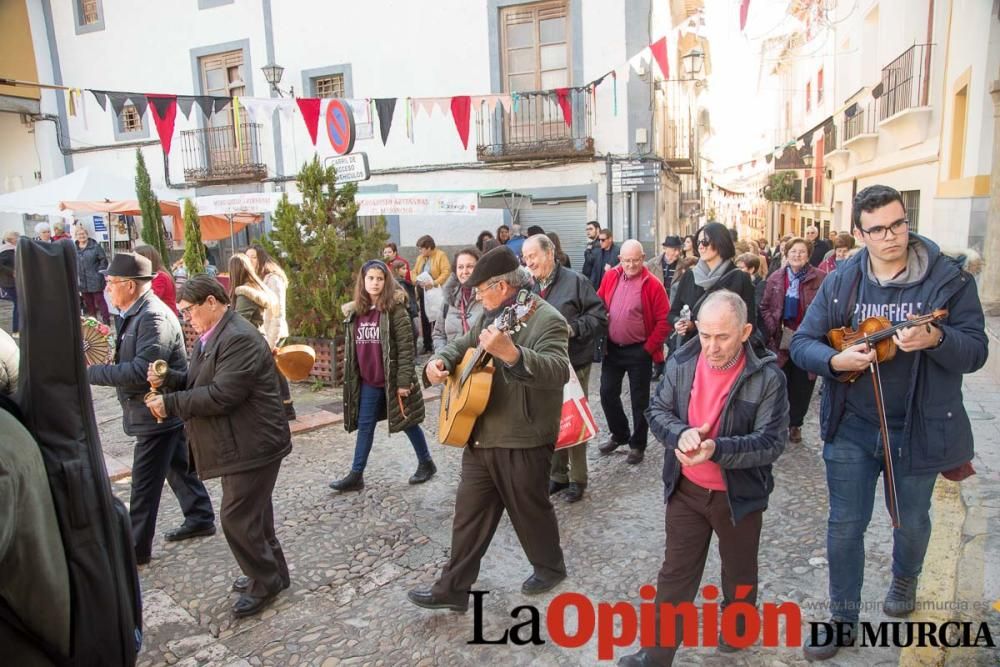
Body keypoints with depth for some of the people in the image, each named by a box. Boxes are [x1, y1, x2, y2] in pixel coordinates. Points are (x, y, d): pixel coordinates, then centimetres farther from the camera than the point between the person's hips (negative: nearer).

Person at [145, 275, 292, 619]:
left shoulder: (240, 339, -22)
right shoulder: (210, 336, 11)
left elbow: (220, 395, -26)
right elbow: (198, 382, 17)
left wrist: (170, 403, -17)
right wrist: (169, 378, -2)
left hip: (251, 445, -10)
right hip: (237, 444, 10)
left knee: (237, 517, -3)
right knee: (253, 512, 20)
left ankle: (265, 582, 16)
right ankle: (269, 573, 36)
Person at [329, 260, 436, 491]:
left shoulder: (395, 309, -12)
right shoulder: (355, 311, 6)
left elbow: (406, 346, -15)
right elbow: (351, 346, 14)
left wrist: (403, 381, -18)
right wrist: (351, 378, 13)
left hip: (393, 380, -5)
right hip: (368, 382, 5)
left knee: (408, 423, 9)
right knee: (364, 426, 11)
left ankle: (426, 463, 28)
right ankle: (356, 475, 20)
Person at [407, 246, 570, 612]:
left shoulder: (546, 320, -18)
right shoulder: (491, 315, 9)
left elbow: (558, 371, -32)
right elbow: (462, 344, 20)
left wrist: (510, 353, -47)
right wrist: (439, 361, -2)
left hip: (524, 440, -7)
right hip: (481, 436, 8)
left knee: (530, 510, 14)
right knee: (469, 514, 13)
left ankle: (550, 568, 40)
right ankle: (453, 588, 25)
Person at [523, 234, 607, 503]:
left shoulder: (575, 282, -8)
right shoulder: (529, 287, 8)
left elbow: (599, 317, -9)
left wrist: (573, 328, -20)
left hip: (574, 364, -5)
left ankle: (577, 479, 20)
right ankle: (558, 474, 28)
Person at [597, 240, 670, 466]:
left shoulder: (652, 284, -12)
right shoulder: (610, 277, 1)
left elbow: (664, 320, -11)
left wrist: (649, 347, -12)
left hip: (639, 351, -4)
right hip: (612, 348, 4)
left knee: (639, 399, 7)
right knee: (607, 393, 10)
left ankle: (637, 444, 22)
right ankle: (620, 435, 32)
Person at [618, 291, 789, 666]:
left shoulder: (767, 378, -19)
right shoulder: (681, 363, -8)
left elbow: (771, 443, -21)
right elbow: (656, 411, -3)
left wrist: (717, 448, -36)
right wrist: (680, 434, -25)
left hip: (739, 495, -2)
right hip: (686, 489, 2)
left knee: (739, 572, 23)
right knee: (675, 574, 13)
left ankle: (737, 630, 51)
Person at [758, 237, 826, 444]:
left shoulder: (820, 278, -7)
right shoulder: (775, 278, 4)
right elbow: (765, 307, 7)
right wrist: (774, 327, -5)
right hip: (781, 341, 2)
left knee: (801, 386, 9)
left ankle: (795, 424, 26)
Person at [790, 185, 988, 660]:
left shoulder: (949, 279, -8)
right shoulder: (840, 281, -3)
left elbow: (976, 351, -10)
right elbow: (802, 343, -3)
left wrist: (935, 339, -31)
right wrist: (835, 360, -23)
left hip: (918, 427, -1)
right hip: (851, 426, 1)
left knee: (911, 519, 20)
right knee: (845, 524, 8)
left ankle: (905, 579, 53)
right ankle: (843, 620, 26)